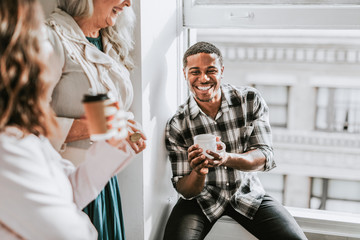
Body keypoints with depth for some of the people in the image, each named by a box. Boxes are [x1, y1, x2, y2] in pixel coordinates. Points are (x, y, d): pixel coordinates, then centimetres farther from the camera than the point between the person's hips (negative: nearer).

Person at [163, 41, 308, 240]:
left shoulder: (251, 100, -9)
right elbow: (184, 190, -10)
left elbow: (265, 157, -15)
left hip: (246, 192, 1)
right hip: (201, 197, 0)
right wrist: (198, 173, -34)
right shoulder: (177, 125, -12)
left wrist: (227, 159, -36)